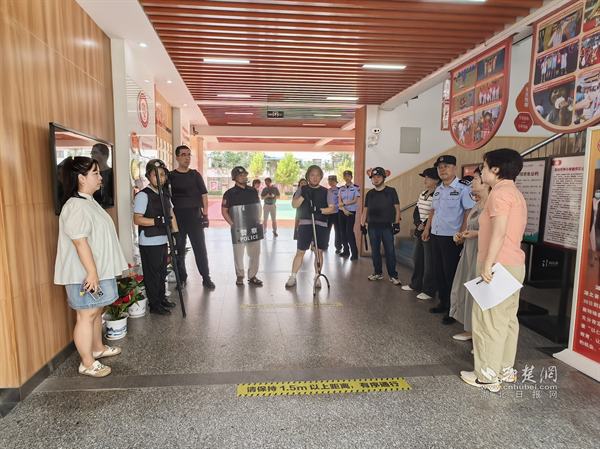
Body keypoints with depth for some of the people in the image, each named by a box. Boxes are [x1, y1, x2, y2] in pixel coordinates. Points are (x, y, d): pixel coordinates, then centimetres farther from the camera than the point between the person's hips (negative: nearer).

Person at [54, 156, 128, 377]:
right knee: (86, 316, 0)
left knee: (97, 311, 21)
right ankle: (87, 363, 12)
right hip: (84, 274, -10)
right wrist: (92, 272, -26)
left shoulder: (89, 202, 13)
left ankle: (97, 348, 37)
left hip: (98, 270, 10)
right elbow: (80, 242, -26)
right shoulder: (76, 206, -20)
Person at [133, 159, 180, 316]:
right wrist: (158, 221, -28)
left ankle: (162, 298, 33)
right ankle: (154, 305, 14)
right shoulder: (143, 195, -14)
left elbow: (171, 214, 17)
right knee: (152, 274, 2)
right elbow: (137, 219, -19)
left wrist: (175, 233, 11)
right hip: (149, 243, -8)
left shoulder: (165, 194, 10)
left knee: (162, 272, 18)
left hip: (163, 240, 8)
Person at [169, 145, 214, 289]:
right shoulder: (170, 176, 5)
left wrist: (205, 214, -1)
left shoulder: (195, 175, 8)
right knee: (179, 248, 7)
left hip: (195, 215, 0)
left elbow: (204, 194, 7)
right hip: (177, 216, 0)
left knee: (200, 247, 1)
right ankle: (182, 277, 20)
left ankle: (206, 277, 9)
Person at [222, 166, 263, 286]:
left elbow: (259, 206, 19)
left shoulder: (253, 191, 11)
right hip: (238, 228, -3)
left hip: (254, 228, 4)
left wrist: (259, 221, 9)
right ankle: (240, 276, 18)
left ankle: (252, 276, 18)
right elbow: (224, 211, -2)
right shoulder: (230, 193, -1)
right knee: (238, 254, 3)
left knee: (255, 253, 5)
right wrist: (233, 224, -10)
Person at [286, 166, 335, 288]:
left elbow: (332, 208, 0)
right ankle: (293, 277, 12)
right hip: (305, 223, -1)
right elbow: (294, 205, 0)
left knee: (319, 252, 6)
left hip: (321, 224, 1)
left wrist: (320, 210, -17)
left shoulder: (326, 191, 10)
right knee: (300, 252, 1)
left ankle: (317, 277, 20)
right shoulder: (302, 189, 10)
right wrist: (303, 196, -16)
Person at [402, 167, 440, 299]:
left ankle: (429, 291, 11)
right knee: (417, 258, 18)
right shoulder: (422, 194, 12)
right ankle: (415, 284, 33)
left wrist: (425, 225, -16)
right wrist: (418, 224, -2)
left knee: (429, 262, -1)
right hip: (419, 232, 9)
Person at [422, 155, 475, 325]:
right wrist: (427, 228, 17)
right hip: (436, 235, 8)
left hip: (451, 238, -8)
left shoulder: (463, 187, -11)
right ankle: (443, 303, 29)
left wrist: (462, 233, -23)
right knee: (438, 272, 14)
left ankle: (453, 311, 11)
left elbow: (469, 211, -17)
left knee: (451, 273, -1)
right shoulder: (438, 189, 14)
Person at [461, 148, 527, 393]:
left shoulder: (500, 192, -14)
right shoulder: (515, 193, 17)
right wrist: (471, 234, 26)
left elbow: (499, 232, -23)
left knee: (489, 320, -2)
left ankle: (488, 376, 7)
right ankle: (506, 369, 27)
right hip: (515, 264, 10)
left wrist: (488, 264, -24)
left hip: (499, 266, -10)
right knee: (507, 318, 16)